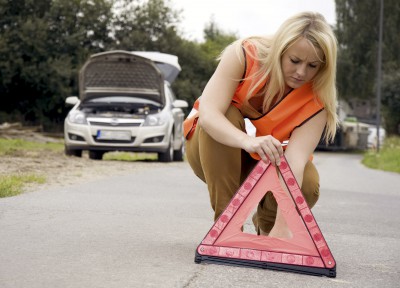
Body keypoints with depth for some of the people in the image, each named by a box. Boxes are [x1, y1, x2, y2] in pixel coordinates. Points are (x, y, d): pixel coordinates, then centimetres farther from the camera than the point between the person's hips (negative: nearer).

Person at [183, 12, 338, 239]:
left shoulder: (317, 101, -23)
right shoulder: (243, 55, -26)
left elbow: (295, 160, -35)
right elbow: (208, 115, -38)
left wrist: (282, 225, -47)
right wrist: (247, 141, -59)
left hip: (265, 163, 1)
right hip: (211, 150, -1)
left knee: (308, 183, -30)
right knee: (228, 114, -34)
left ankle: (266, 225, 5)